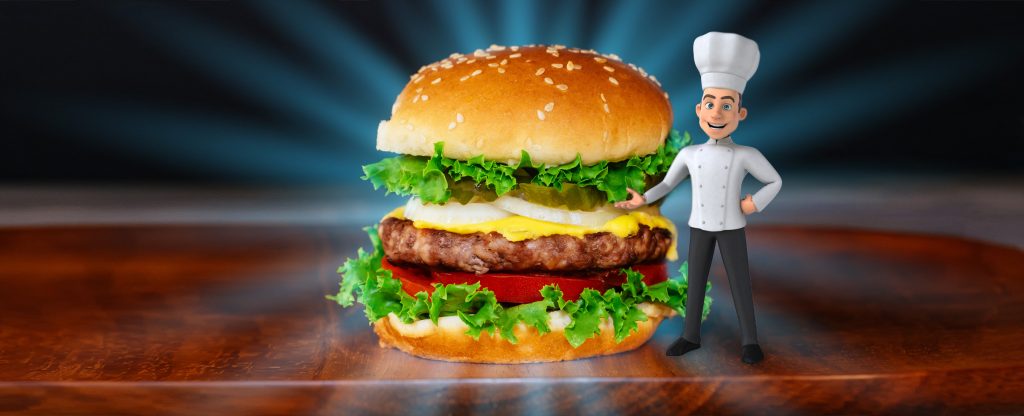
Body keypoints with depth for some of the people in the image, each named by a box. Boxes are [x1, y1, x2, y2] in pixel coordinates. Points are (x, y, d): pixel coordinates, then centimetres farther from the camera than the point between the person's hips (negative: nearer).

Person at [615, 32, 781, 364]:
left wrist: (755, 204, -11)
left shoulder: (746, 155, -10)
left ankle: (750, 340, 12)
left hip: (731, 227, -2)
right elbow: (667, 184, 8)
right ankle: (691, 336, 21)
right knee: (695, 280, 9)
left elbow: (775, 181, 2)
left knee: (740, 283, 1)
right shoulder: (689, 154, -2)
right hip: (700, 227, 3)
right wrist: (643, 200, -6)